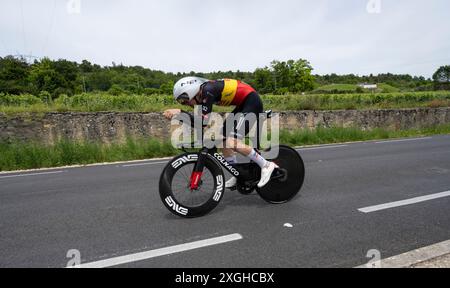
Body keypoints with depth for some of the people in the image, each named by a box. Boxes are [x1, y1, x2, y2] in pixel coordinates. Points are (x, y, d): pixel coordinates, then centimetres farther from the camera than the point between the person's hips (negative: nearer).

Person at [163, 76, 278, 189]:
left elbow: (204, 120, -27)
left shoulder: (208, 90, -21)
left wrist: (179, 111, -27)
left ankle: (266, 165, -6)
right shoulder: (202, 93, 6)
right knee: (223, 140, 6)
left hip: (252, 102, -10)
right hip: (243, 104, 10)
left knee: (232, 143, -20)